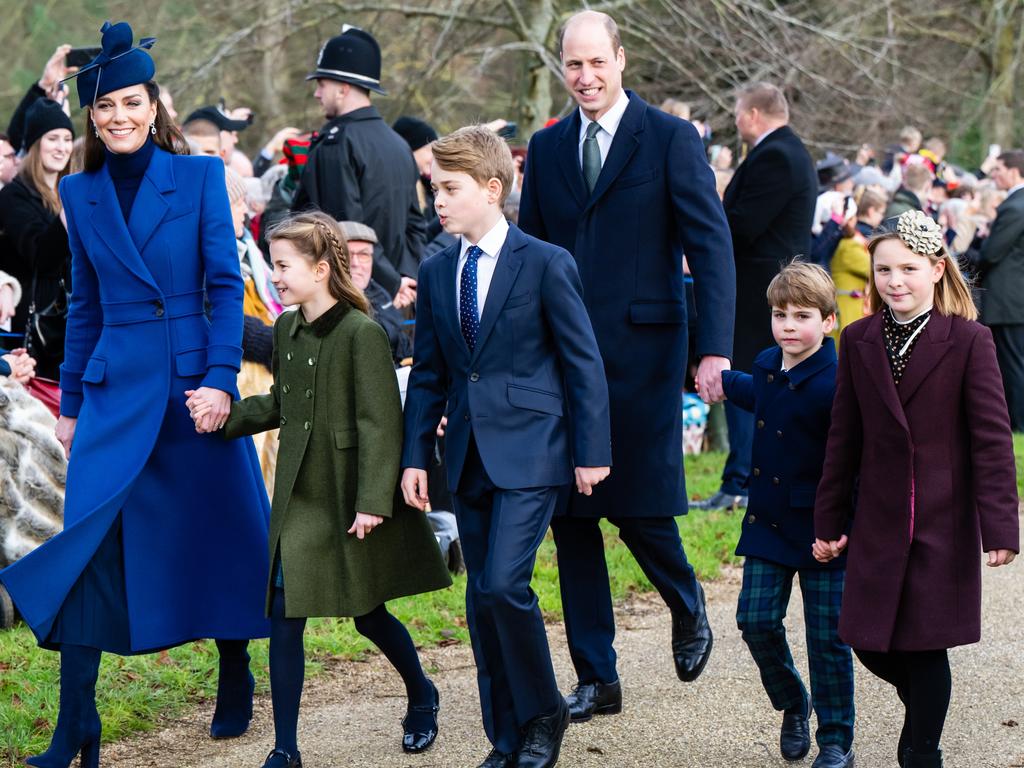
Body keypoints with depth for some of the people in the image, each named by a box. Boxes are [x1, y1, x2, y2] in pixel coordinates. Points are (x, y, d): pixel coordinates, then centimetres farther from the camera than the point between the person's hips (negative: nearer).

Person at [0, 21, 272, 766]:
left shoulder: (200, 176, -1)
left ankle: (236, 683, 29)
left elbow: (227, 286, -4)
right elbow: (85, 305, 14)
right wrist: (70, 402, 13)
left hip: (195, 379, -2)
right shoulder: (80, 194, 8)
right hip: (115, 389, 2)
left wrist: (222, 378, -13)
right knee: (88, 542, -6)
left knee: (220, 533, 7)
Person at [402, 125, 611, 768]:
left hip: (529, 450, -6)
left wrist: (592, 451, -7)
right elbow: (428, 373, 14)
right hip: (469, 456, 6)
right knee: (482, 599, 7)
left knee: (503, 585, -17)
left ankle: (543, 712, 4)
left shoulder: (546, 263, -6)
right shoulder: (436, 273, 10)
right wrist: (415, 456, 7)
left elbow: (584, 363, -4)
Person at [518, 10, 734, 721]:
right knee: (571, 516, 4)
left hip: (641, 350, -4)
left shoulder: (670, 138, -2)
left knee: (639, 507, -4)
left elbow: (711, 247, -7)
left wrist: (716, 349, -16)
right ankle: (596, 679, 13)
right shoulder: (547, 148, 11)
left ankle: (688, 607, 29)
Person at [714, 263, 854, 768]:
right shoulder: (767, 366, 4)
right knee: (756, 620, 0)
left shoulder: (834, 384, -19)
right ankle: (793, 707, 25)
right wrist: (726, 383, 43)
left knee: (828, 636, 2)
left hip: (821, 531, -6)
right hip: (769, 522, 6)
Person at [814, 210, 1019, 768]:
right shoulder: (858, 341, 5)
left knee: (927, 646, 1)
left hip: (944, 523, -3)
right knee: (870, 641, 4)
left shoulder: (969, 341, -6)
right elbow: (844, 439, 9)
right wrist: (829, 521, 9)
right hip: (879, 522, 3)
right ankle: (924, 706, 33)